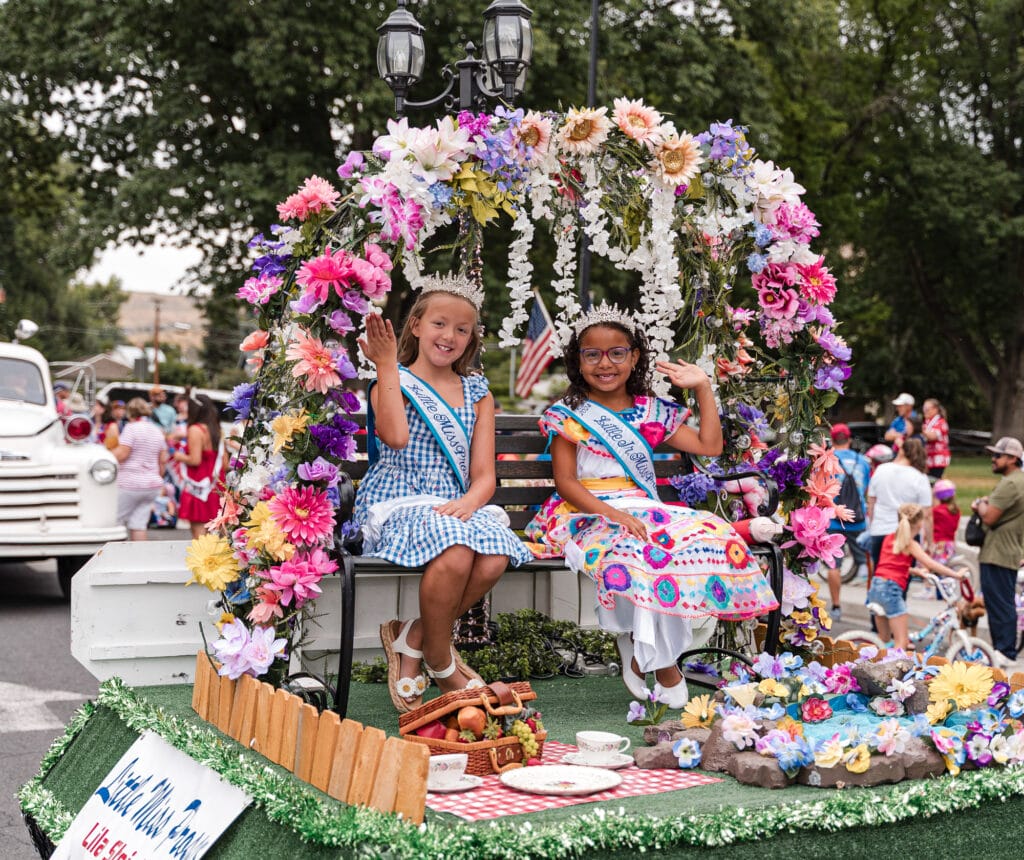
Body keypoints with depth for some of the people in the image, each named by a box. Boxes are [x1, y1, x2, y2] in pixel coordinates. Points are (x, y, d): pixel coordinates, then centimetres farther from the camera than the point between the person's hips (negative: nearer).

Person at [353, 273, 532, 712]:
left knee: (495, 557, -30)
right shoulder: (396, 382, 3)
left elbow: (484, 474, 8)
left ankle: (412, 639, -6)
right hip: (399, 506, -4)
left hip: (456, 507, 4)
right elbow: (395, 436, -21)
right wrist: (386, 364, -16)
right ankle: (442, 666, -9)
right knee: (456, 552, -36)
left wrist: (467, 503, -16)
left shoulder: (477, 392, 16)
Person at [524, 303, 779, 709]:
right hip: (588, 516, -5)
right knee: (642, 553, -37)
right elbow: (565, 481, -5)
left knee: (713, 536, -22)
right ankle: (662, 661, -17)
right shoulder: (569, 415, 2)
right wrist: (611, 513, -20)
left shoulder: (652, 412, 15)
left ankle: (639, 648, -13)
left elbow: (710, 446, 14)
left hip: (643, 511, 5)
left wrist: (703, 388, 11)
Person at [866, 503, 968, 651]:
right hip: (891, 589, -8)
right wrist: (956, 574, -12)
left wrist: (916, 571, 30)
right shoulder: (910, 544, -3)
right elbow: (930, 564, -13)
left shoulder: (889, 538, 17)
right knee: (902, 642, -7)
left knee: (884, 639, 21)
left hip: (875, 586, 8)